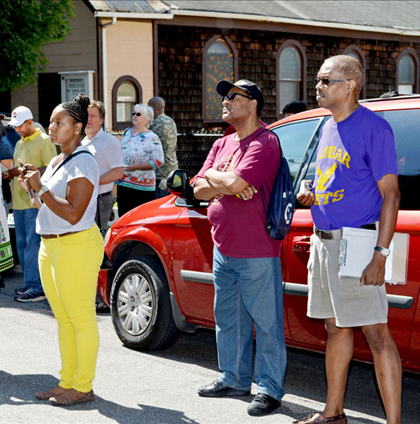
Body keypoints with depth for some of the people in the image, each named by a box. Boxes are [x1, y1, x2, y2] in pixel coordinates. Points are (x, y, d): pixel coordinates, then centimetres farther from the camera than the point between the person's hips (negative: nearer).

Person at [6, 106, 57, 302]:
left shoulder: (44, 141, -5)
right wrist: (11, 173, 10)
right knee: (22, 245, 9)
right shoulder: (19, 143, 21)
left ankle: (36, 288, -8)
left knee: (32, 244, -10)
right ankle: (30, 284, 17)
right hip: (19, 202, 9)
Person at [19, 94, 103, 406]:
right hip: (51, 247, 10)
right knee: (63, 319, 14)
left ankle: (83, 388, 4)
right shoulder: (57, 161, 16)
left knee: (81, 319, -3)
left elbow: (73, 214, -21)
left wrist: (40, 189, -16)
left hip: (77, 247, -10)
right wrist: (34, 184, 7)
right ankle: (67, 382, 23)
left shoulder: (83, 163, -13)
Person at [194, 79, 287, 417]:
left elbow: (236, 181, -25)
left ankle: (269, 389, 5)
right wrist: (226, 186, -10)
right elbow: (199, 189, 7)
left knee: (266, 322, -1)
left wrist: (212, 175, -6)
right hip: (223, 248, 9)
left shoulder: (265, 142, -12)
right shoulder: (222, 145, 14)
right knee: (228, 318, 17)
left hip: (256, 253, -9)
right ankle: (234, 379, 29)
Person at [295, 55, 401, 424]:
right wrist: (311, 197, 7)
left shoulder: (373, 127, -11)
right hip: (324, 241, 9)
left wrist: (380, 254, -21)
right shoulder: (329, 128, 15)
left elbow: (390, 194, -15)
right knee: (336, 328, 16)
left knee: (376, 333, -8)